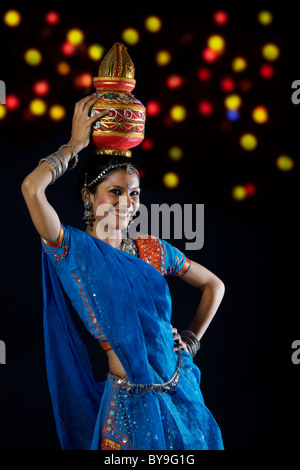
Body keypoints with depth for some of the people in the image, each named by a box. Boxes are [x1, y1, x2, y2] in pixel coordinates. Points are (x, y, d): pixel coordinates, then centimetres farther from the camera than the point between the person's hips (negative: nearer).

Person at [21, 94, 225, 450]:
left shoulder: (153, 249, 3)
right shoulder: (74, 250, -9)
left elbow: (214, 285, 16)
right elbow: (32, 188, -25)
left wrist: (191, 340, 6)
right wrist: (75, 144, -11)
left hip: (181, 393, 4)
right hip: (129, 404, -4)